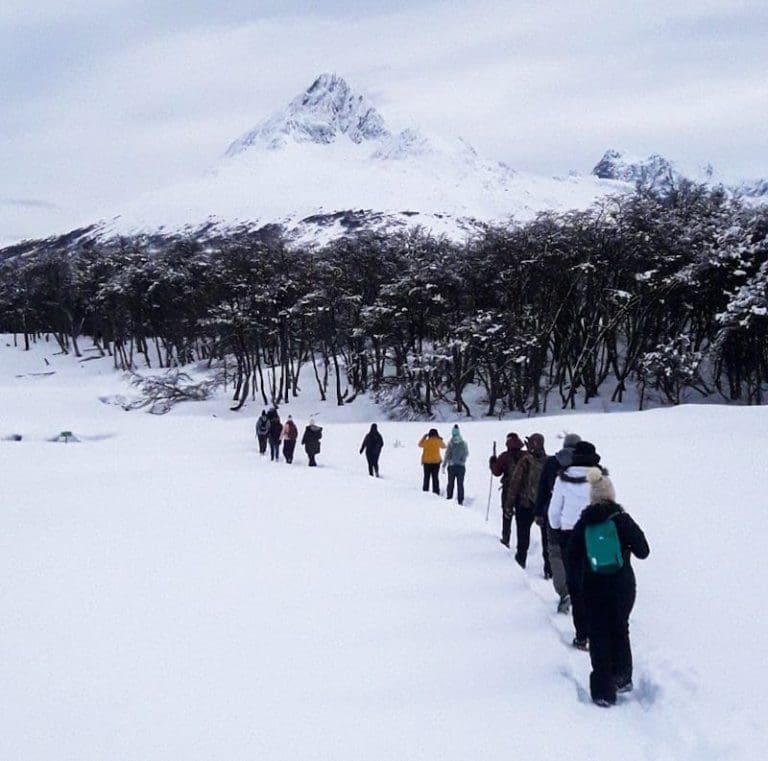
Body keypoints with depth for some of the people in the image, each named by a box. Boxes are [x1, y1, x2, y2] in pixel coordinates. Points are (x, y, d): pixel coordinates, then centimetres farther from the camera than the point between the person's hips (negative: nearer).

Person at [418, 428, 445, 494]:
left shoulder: (426, 441, -9)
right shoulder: (438, 441, -7)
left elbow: (420, 444, 13)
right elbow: (443, 446, 13)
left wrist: (424, 437, 21)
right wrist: (440, 439, 23)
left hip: (426, 462, 0)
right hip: (436, 462, 0)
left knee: (426, 477, 8)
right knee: (435, 478, 5)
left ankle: (425, 491, 8)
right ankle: (436, 492, 3)